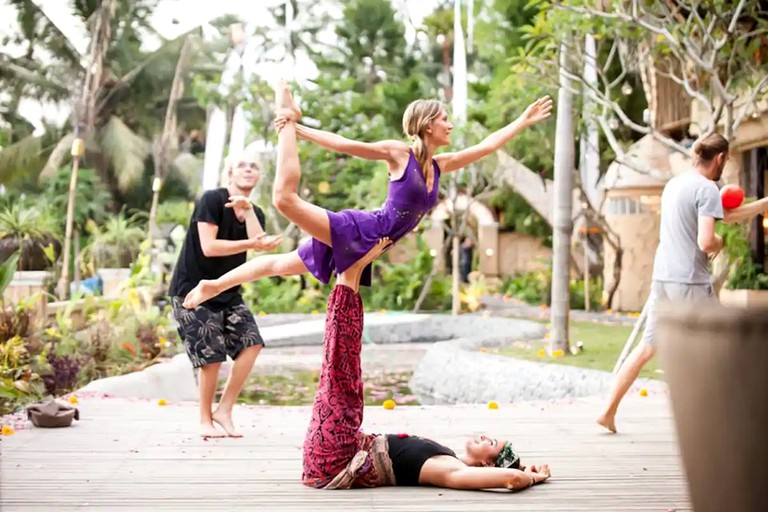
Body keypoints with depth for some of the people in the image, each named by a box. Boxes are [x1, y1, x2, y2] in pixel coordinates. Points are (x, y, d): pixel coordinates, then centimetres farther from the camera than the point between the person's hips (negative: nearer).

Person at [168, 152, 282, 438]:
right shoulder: (212, 200, -12)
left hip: (227, 292, 7)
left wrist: (247, 209, -19)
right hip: (192, 289, -7)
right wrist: (249, 244, -27)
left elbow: (259, 245, -11)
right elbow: (208, 246, -21)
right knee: (212, 356, -9)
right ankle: (205, 420, 11)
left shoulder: (256, 213, 9)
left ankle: (224, 410, 4)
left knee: (252, 342, -8)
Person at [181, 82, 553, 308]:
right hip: (359, 232, -6)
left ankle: (214, 287, 20)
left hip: (371, 248, 6)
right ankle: (288, 117, -7)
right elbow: (348, 146, -11)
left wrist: (523, 121, 16)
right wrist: (297, 130, -12)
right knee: (285, 197, -26)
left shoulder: (440, 165, 10)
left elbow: (486, 146, 17)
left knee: (282, 266, 11)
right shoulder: (399, 153, -9)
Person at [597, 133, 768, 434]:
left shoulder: (674, 183, 16)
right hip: (690, 282, -8)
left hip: (662, 277, 8)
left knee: (647, 347, 11)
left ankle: (608, 412, 9)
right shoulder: (706, 188, -11)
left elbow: (727, 216, 25)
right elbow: (705, 242, -20)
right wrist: (720, 243, 3)